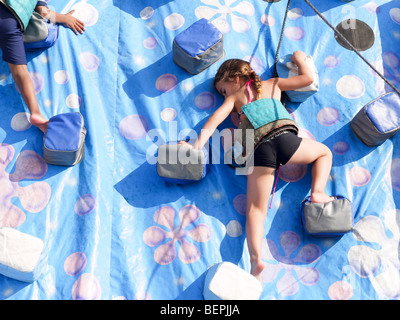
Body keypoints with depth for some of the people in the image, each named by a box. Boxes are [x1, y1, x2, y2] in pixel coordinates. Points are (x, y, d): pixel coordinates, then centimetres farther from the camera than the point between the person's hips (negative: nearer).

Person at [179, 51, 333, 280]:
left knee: (255, 210, 1)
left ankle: (256, 258, -20)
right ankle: (318, 193, 6)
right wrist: (300, 60, 50)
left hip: (259, 149, -1)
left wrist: (198, 144, 2)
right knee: (324, 152, 30)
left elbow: (215, 119, 7)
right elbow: (308, 78, 31)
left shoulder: (234, 97, 24)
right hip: (283, 138, 1)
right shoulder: (273, 84, 30)